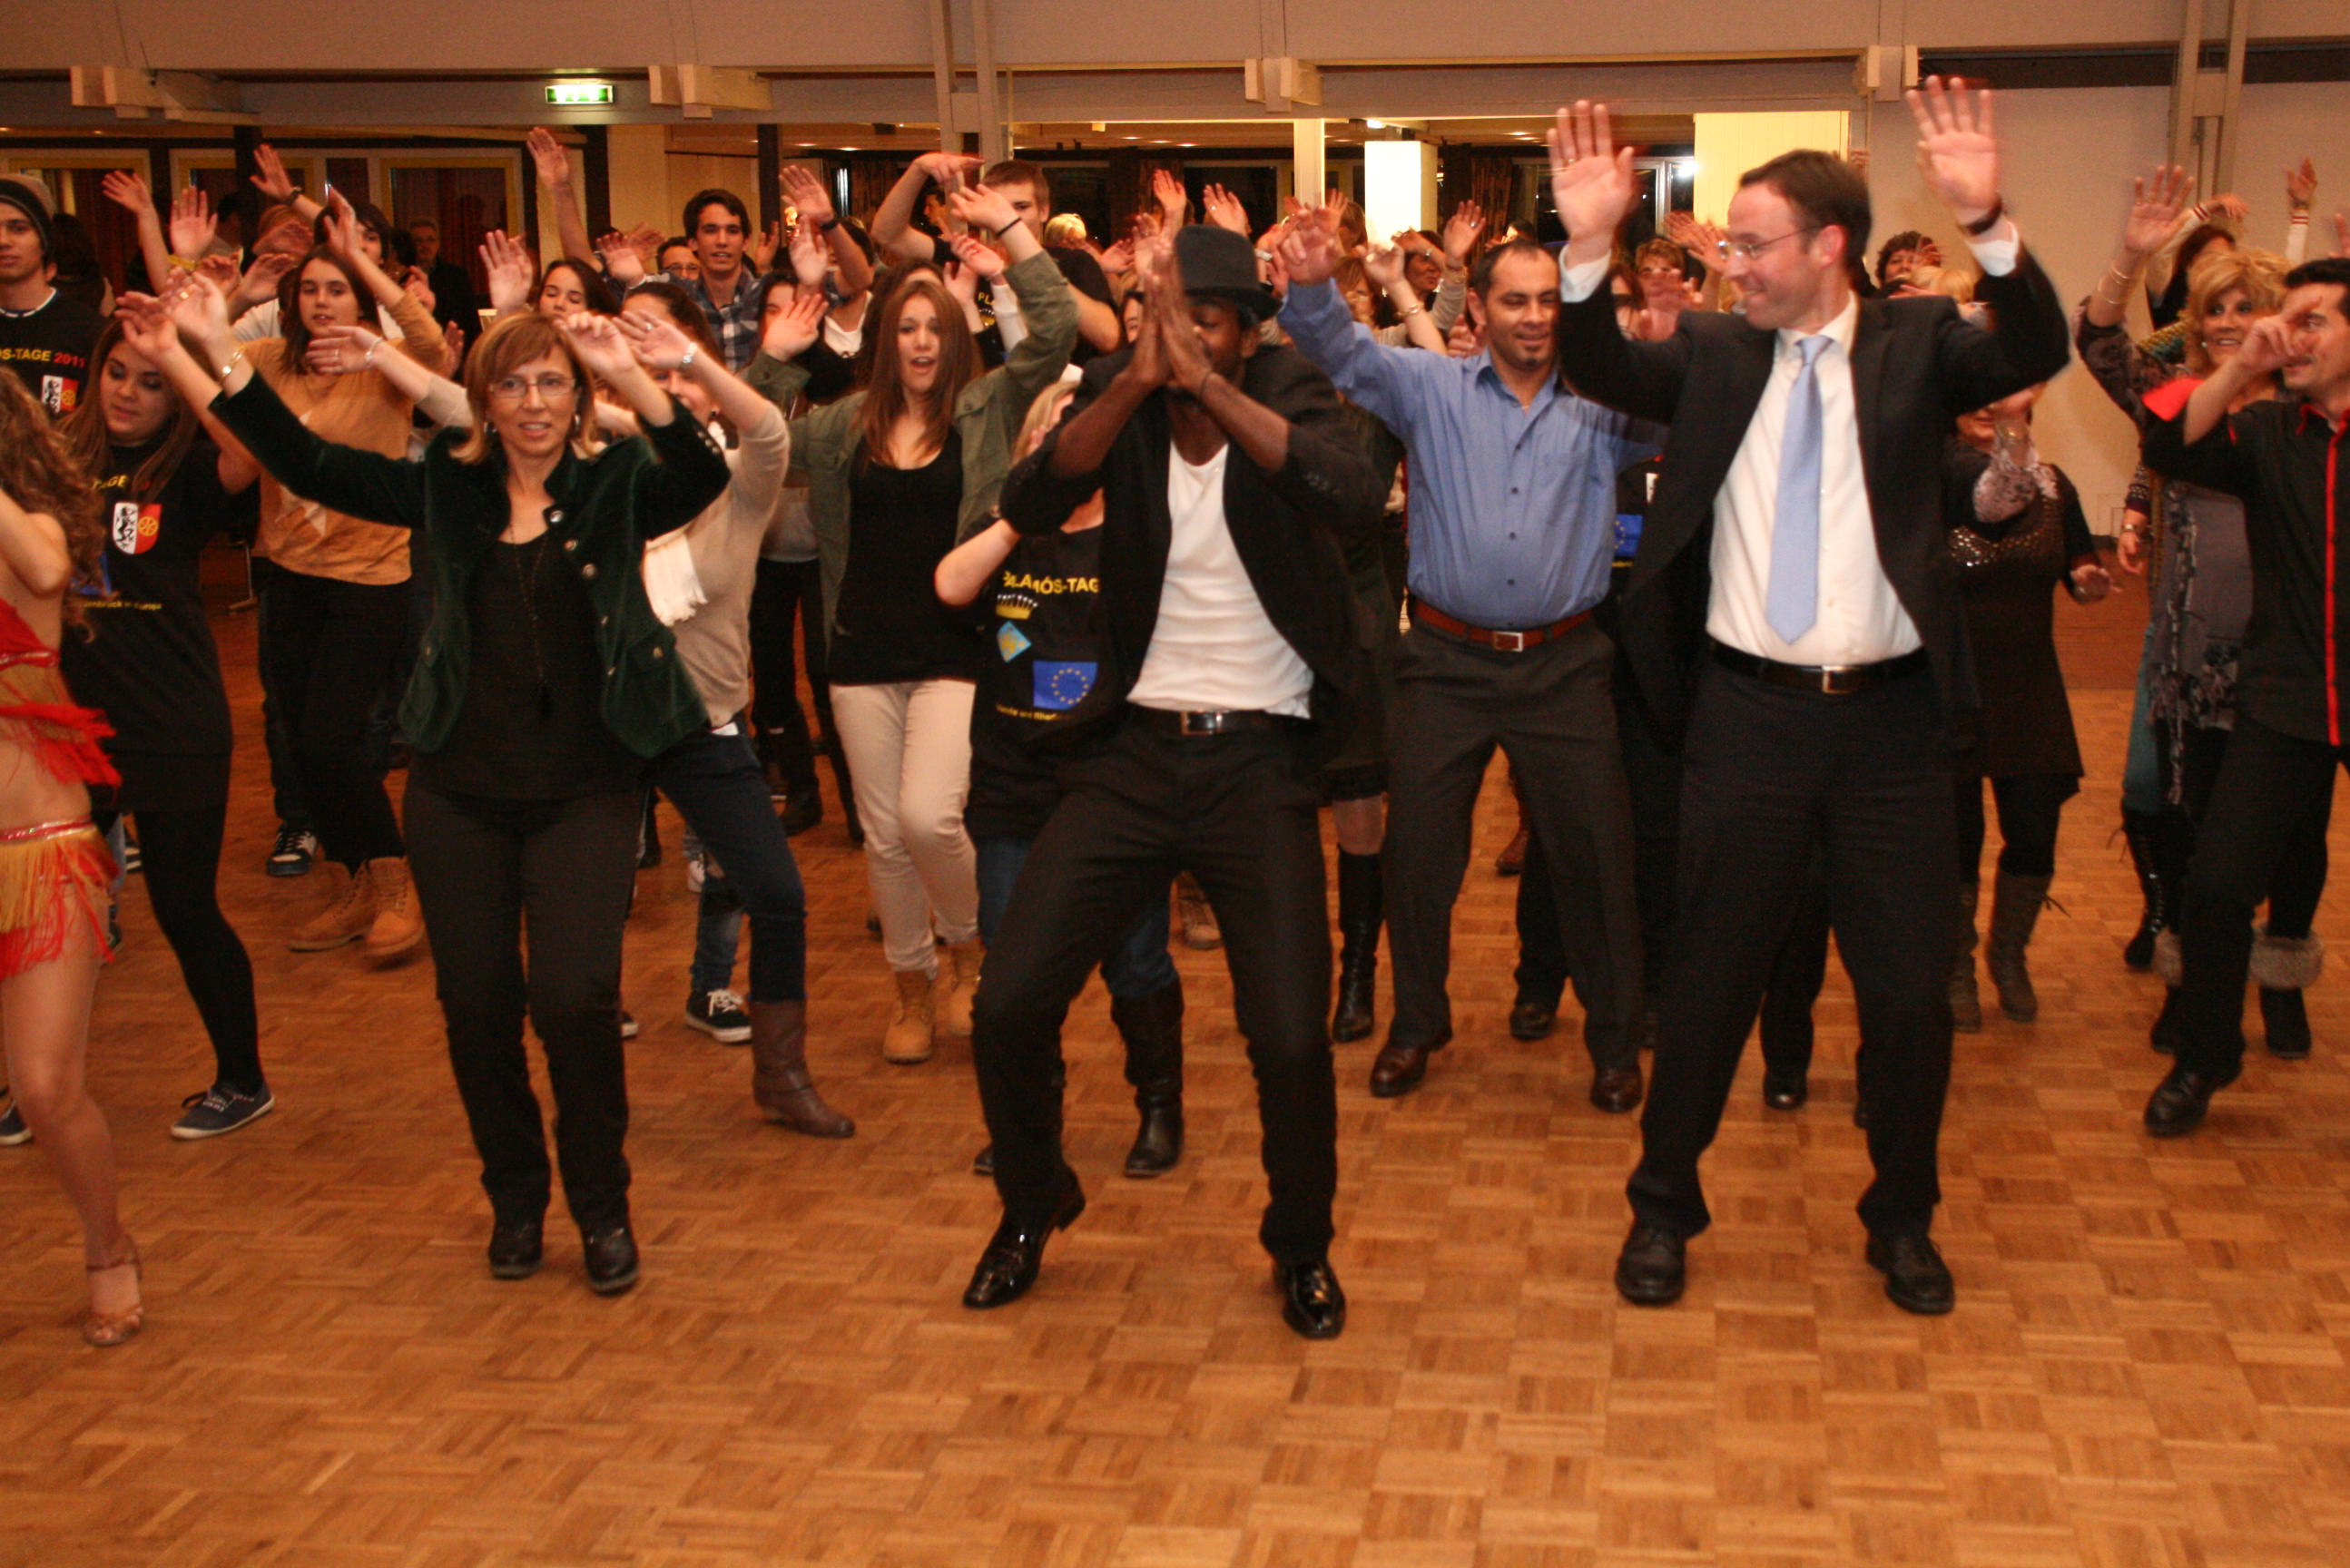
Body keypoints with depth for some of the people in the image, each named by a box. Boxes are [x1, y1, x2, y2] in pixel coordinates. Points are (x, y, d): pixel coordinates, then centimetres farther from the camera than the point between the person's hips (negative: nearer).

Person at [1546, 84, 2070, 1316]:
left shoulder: (1916, 345, 0)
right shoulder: (1712, 354, 4)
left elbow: (2035, 355, -16)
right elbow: (1596, 372, -8)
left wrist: (1987, 226, -32)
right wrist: (1587, 247, -24)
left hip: (1891, 715, 0)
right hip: (1747, 713, 1)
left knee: (1910, 987, 9)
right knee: (1709, 977, 10)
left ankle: (1902, 1220, 30)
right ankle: (1663, 1208, 28)